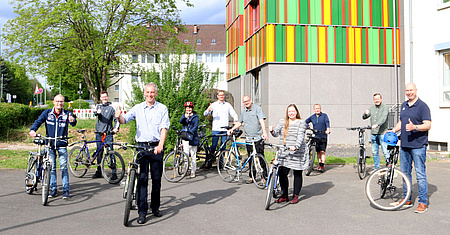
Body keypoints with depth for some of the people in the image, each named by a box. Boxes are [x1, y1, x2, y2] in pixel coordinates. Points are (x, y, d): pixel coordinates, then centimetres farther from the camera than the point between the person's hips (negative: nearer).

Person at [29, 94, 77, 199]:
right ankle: (53, 189, 19)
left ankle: (66, 190, 3)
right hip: (50, 144, 2)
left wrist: (72, 120, -45)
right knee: (51, 167, 8)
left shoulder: (67, 114, -3)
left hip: (62, 145, -2)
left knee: (63, 167, -5)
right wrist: (33, 130, -25)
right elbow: (38, 121, -5)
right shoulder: (47, 113, 2)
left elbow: (73, 123, -20)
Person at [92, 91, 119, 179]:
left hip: (108, 134, -4)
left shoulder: (111, 107, 2)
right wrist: (97, 112, -34)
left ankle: (114, 173, -6)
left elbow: (116, 119, 0)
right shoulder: (99, 106, 12)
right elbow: (95, 112, -10)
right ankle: (98, 172, 22)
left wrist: (116, 128, -18)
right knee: (99, 153, 11)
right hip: (99, 134, 4)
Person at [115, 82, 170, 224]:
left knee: (156, 178, 7)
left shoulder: (162, 108, 3)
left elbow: (164, 128, -6)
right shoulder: (138, 108, 8)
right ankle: (142, 211, 0)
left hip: (156, 147, 0)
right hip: (141, 146, 0)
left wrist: (160, 145, -20)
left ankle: (155, 206, 24)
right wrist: (119, 117, -25)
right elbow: (125, 120, -1)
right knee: (142, 178, -5)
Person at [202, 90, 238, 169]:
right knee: (213, 145, -5)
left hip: (225, 129, 2)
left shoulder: (228, 105, 13)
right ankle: (209, 163, 2)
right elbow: (205, 114, 0)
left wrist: (235, 120, -6)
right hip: (216, 129, -2)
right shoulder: (214, 105, 7)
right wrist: (208, 110, -23)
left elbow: (234, 114, 15)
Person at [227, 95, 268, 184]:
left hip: (258, 138, -6)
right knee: (250, 159, 10)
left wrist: (264, 132, -30)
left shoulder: (257, 108, -4)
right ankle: (251, 177, 19)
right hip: (248, 139, 6)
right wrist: (232, 129, 13)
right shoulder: (243, 112, 16)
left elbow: (261, 120, -16)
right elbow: (239, 123, 28)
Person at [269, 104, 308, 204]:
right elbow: (276, 133, 6)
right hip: (284, 153, 3)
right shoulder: (282, 121, 12)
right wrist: (272, 131, -17)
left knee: (297, 174, 5)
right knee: (282, 173, -3)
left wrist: (296, 146, -27)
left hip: (297, 153, -2)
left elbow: (300, 136, -11)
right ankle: (284, 195, 13)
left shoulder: (301, 123, 1)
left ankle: (296, 196, 19)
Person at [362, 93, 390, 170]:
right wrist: (366, 114, -13)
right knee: (374, 152, 10)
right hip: (373, 133, 5)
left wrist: (377, 124, -36)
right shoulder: (371, 108, 14)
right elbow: (364, 118, 11)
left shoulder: (385, 108, -3)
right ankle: (376, 168, 21)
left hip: (382, 133, -5)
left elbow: (383, 118, -19)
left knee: (385, 152, -9)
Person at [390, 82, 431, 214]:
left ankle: (423, 203, 3)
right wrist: (393, 130, 10)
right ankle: (407, 200, 23)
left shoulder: (422, 106, -7)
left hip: (418, 145, -7)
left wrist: (414, 127, -28)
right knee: (405, 172, 12)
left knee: (420, 174, -5)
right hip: (404, 145, 7)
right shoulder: (404, 105, 15)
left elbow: (428, 125, -13)